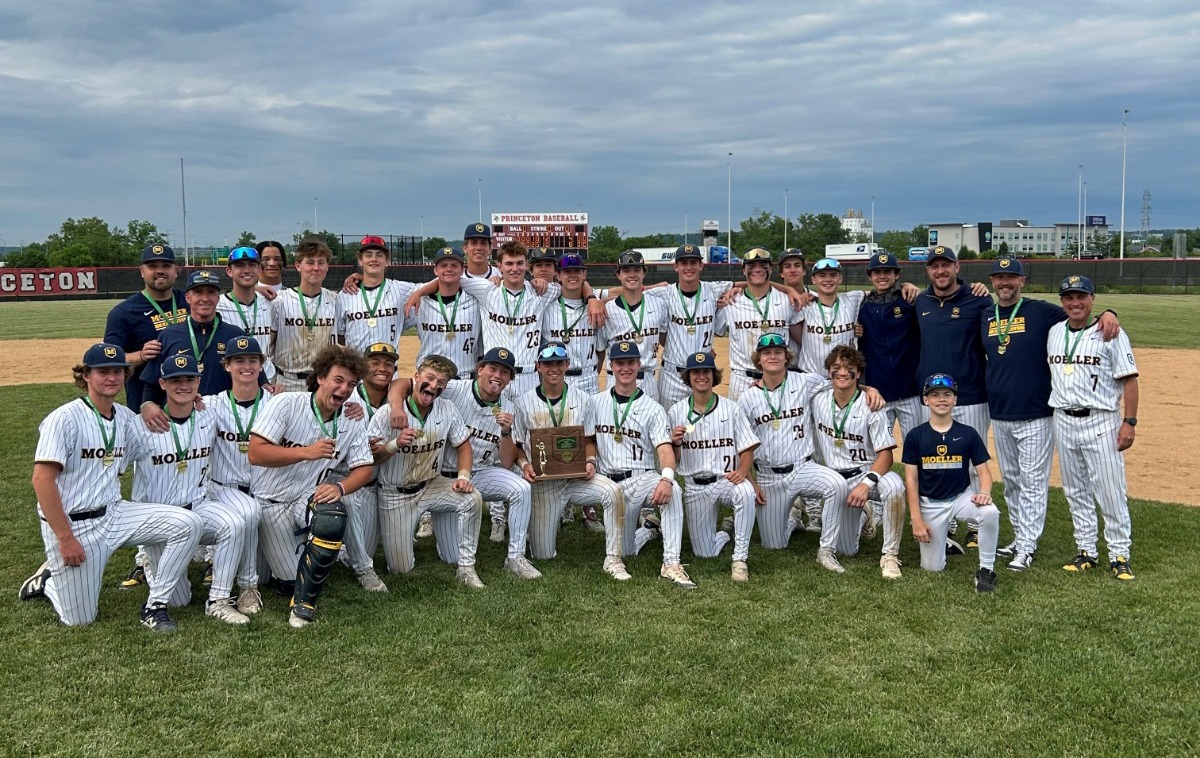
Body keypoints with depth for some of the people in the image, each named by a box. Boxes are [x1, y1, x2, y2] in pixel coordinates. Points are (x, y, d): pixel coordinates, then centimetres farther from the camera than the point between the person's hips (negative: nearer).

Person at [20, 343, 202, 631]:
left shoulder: (125, 417, 6)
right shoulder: (64, 418, -14)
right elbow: (42, 480, -18)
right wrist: (65, 538, -20)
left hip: (114, 513, 6)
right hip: (72, 524, -6)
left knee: (188, 524, -15)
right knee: (80, 619, 0)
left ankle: (154, 606, -5)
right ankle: (49, 580, 32)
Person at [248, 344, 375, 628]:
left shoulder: (351, 424, -1)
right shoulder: (287, 404, -14)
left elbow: (364, 468, 1)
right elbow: (256, 453, -20)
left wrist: (340, 487, -20)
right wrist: (307, 452, -26)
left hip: (307, 497, 3)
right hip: (269, 501, -3)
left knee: (333, 517, -33)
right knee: (291, 575, -7)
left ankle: (304, 603, -16)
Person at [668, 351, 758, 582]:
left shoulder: (731, 409, 2)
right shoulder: (676, 412, 4)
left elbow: (747, 448, -2)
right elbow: (672, 459, 6)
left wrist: (742, 471, -23)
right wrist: (676, 443, -17)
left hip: (726, 479, -2)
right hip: (695, 487, 2)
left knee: (745, 492, -39)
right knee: (704, 553, 2)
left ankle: (740, 559, -26)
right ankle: (726, 530, 37)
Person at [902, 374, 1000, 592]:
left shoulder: (968, 433, -4)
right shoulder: (915, 436, -5)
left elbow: (983, 470, -1)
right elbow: (911, 479, -4)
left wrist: (984, 492, -25)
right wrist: (916, 519, -11)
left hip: (961, 496, 0)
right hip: (929, 503, 0)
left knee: (990, 513, -34)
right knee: (932, 567, -2)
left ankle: (986, 569, -14)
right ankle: (940, 535, 32)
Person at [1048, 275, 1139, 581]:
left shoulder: (1110, 334, -6)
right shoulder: (1054, 332, 10)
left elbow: (1129, 380, -7)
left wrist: (1129, 422, -13)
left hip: (1101, 421, -5)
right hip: (1063, 421, 5)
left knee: (1111, 492, -3)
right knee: (1075, 492, 11)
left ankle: (1120, 555, 7)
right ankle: (1087, 551, 21)